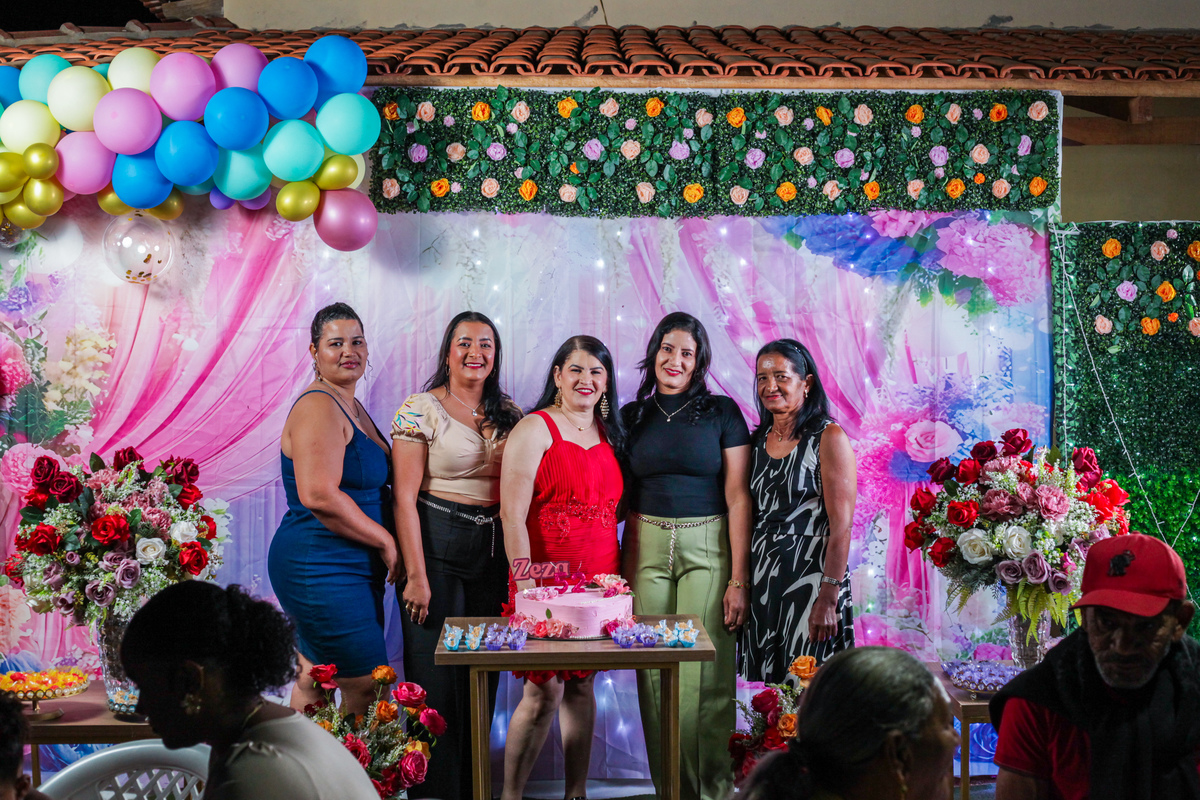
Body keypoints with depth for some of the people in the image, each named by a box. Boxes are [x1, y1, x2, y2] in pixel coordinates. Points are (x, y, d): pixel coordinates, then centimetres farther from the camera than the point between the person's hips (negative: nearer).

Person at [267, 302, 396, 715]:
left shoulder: (352, 407, 16)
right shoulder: (318, 407, -15)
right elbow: (318, 496, -25)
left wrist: (384, 543, 13)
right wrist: (386, 541, -17)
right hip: (322, 569, -10)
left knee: (313, 681, 14)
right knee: (366, 689, -5)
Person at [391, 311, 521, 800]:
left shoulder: (508, 414, 11)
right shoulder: (421, 410, -5)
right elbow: (404, 497, -9)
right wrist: (416, 576, -14)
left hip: (494, 552, 5)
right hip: (438, 546, -5)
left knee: (483, 678, 9)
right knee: (436, 679, -3)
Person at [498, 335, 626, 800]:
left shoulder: (609, 434, 14)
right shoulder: (535, 430, -5)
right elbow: (512, 514, -12)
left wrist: (617, 577, 8)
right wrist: (525, 581, -18)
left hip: (599, 577, 6)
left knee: (581, 685, 11)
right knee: (544, 691, -6)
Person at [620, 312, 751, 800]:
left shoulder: (722, 413, 2)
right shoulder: (632, 417, 11)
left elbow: (738, 498, -2)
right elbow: (625, 501, 14)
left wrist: (739, 578, -8)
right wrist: (622, 572, 6)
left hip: (707, 549, -3)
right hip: (647, 549, 3)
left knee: (705, 680, -7)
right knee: (655, 679, 1)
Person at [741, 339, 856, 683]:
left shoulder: (828, 438, -7)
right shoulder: (760, 439, 11)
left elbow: (841, 528, -13)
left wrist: (828, 599, -19)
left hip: (809, 580, -6)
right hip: (762, 584, 6)